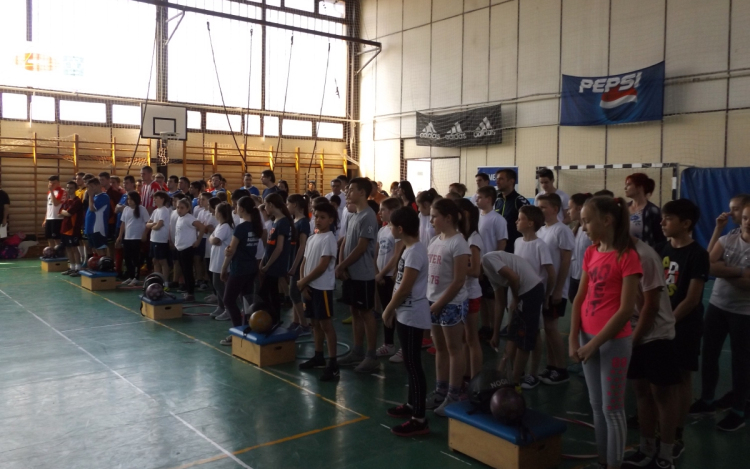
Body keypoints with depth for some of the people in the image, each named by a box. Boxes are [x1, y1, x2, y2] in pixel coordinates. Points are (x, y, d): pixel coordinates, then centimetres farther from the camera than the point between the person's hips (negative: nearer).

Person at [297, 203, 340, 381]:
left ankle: (333, 363, -2)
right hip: (310, 286, 8)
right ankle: (318, 356, 28)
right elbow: (304, 263, 14)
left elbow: (322, 267, -18)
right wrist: (303, 283, -1)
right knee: (315, 323, 16)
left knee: (326, 324, -6)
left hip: (322, 287, -8)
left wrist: (302, 282, -11)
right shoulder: (311, 238, 13)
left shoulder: (329, 239, -13)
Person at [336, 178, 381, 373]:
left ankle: (372, 356, 7)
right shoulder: (351, 216, 12)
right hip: (350, 274, 9)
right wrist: (341, 266, -2)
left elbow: (361, 248, -18)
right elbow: (345, 243, 13)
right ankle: (357, 351, 24)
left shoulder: (368, 217, -16)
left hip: (363, 275, -9)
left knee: (366, 313, -1)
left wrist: (341, 266, -13)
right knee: (355, 312, 14)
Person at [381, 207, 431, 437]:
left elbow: (405, 288, -21)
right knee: (410, 363, 19)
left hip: (412, 316, -10)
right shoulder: (410, 249, 11)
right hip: (406, 314, 10)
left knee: (413, 365, -5)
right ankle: (411, 405, 32)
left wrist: (388, 310, -10)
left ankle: (419, 419, 0)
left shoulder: (415, 251, -20)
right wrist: (392, 309, 16)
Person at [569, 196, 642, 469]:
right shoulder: (591, 253, 6)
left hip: (614, 340, -7)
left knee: (612, 409, 4)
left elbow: (625, 310, -17)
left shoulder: (627, 256, -15)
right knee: (596, 406, 17)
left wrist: (594, 344, -15)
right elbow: (580, 298, 8)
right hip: (588, 337, 7)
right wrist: (573, 339, -1)